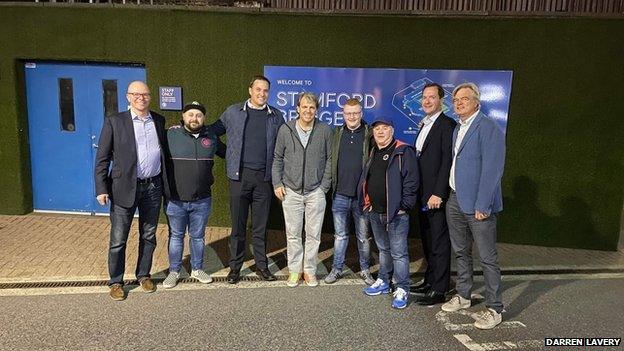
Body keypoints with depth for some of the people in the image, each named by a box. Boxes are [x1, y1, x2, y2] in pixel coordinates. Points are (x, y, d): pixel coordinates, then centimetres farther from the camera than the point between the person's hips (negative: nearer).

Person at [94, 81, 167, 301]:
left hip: (153, 187, 3)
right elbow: (102, 158, -3)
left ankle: (144, 275, 30)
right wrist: (101, 189, -9)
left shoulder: (159, 121, 8)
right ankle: (116, 282, 21)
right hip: (125, 187, -3)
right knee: (118, 240, 5)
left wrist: (165, 184, 8)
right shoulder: (114, 122, -2)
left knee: (148, 236, 14)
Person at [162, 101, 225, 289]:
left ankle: (197, 269, 34)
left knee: (198, 236, 16)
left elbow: (227, 152, 18)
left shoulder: (211, 137, 2)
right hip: (175, 200, -2)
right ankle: (174, 271, 30)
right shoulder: (171, 134, -7)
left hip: (202, 200, 2)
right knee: (176, 236, 13)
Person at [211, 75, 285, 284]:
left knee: (261, 225, 10)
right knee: (238, 225, 7)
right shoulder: (233, 112, 4)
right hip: (240, 175, -1)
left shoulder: (276, 116, 7)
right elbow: (213, 131, 11)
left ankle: (261, 265, 23)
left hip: (264, 177, 1)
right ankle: (235, 267, 20)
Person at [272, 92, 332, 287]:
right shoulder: (285, 130, 1)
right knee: (293, 234, 7)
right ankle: (294, 270, 21)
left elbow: (329, 159, 4)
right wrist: (277, 184, 0)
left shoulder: (325, 131, -1)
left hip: (316, 192, 0)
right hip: (291, 191, 0)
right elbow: (278, 159, 7)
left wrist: (325, 185, -1)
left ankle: (309, 270, 22)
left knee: (314, 234, 7)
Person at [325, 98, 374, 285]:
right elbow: (331, 160, 11)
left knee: (364, 237, 11)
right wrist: (332, 185, 4)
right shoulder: (337, 133, 7)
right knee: (340, 235, 12)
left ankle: (365, 270, 26)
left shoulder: (370, 134, -2)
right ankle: (337, 269, 24)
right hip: (340, 194, 2)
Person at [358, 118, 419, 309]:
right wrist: (367, 203, 13)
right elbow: (366, 179, 20)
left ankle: (402, 289, 9)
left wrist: (404, 206, -15)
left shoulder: (404, 151, -9)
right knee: (383, 249, 19)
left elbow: (411, 182, -13)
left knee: (398, 252, -1)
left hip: (396, 213, -7)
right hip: (375, 212, 7)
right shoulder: (373, 153, 14)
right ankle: (383, 282, 32)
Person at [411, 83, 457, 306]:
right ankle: (430, 281, 29)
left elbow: (447, 161, -17)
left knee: (439, 243, 0)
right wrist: (419, 193, 12)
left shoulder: (447, 125, -10)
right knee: (427, 241, 16)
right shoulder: (424, 125, 18)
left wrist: (438, 193, -21)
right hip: (423, 195, 9)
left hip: (436, 195, -9)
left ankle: (439, 290, 9)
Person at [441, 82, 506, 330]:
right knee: (461, 252, 18)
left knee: (488, 258, 1)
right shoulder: (458, 129, 15)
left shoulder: (488, 128, -11)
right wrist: (449, 195, 11)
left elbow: (492, 170, -18)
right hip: (455, 201, 8)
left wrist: (482, 205, -20)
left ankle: (494, 309, 14)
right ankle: (462, 296, 33)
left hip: (477, 204, -8)